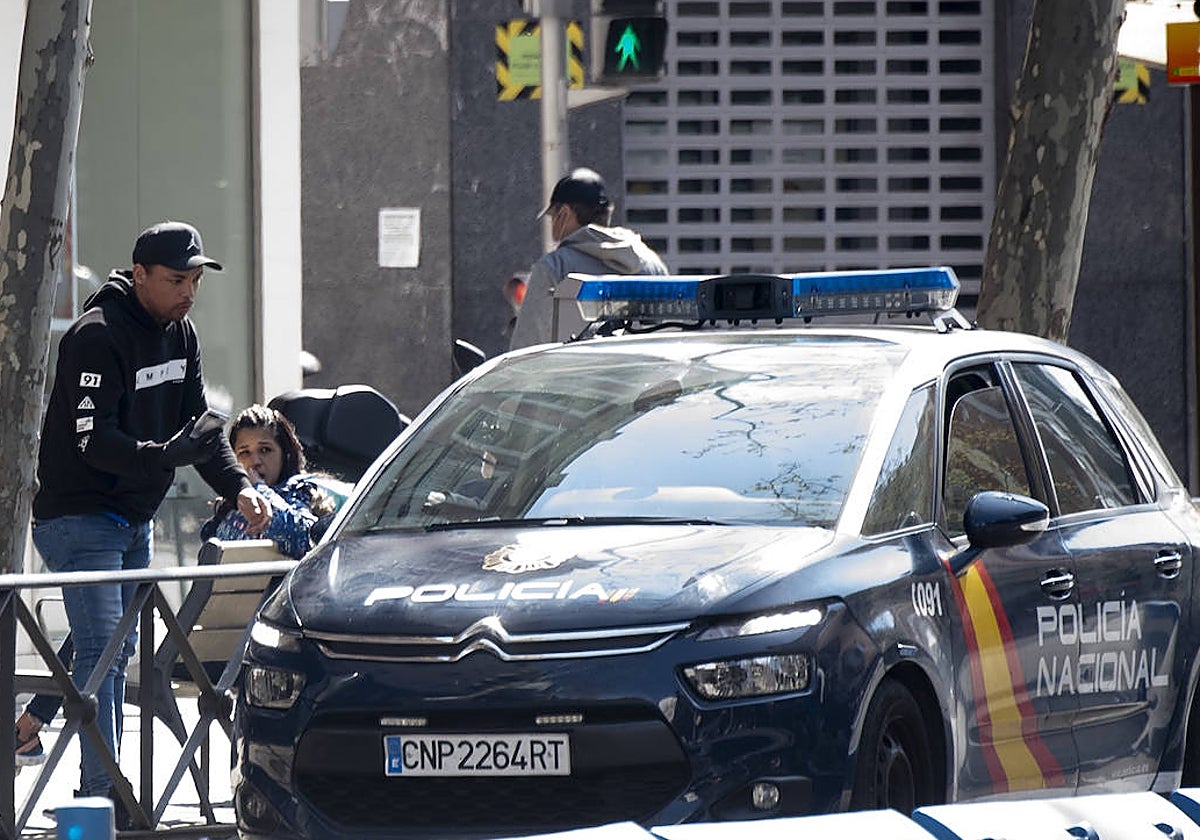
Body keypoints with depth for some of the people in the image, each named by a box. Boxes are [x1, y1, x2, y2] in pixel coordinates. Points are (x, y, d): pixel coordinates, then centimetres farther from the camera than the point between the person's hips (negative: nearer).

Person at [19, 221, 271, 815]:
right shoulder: (97, 337, -20)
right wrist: (169, 454, -38)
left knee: (116, 651, 13)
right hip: (79, 517, -9)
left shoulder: (179, 334, 8)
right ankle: (100, 799, -18)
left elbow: (198, 426, 11)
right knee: (100, 651, -14)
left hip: (135, 519, 9)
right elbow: (95, 442, -25)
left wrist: (238, 486, -4)